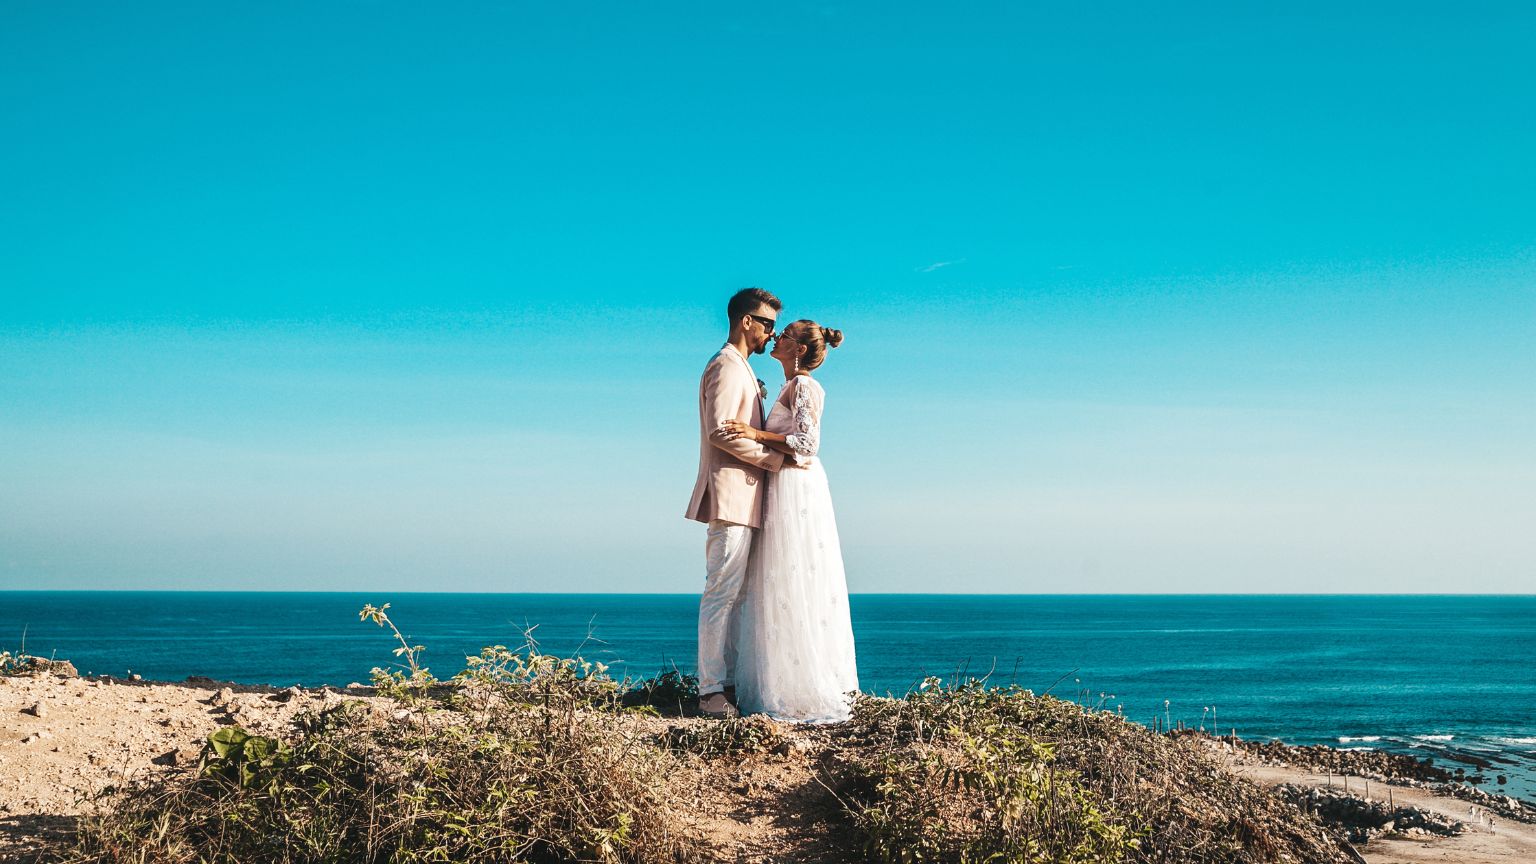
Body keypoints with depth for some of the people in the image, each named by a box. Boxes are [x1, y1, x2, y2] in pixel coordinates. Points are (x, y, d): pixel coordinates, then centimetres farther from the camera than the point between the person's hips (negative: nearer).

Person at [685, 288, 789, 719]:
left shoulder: (741, 369, 24)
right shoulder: (727, 366, -9)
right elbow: (721, 432, -19)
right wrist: (776, 459, -15)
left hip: (743, 500, 10)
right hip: (730, 495, -10)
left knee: (733, 594, 10)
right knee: (721, 593, -10)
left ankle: (729, 684, 13)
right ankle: (711, 691, -8)